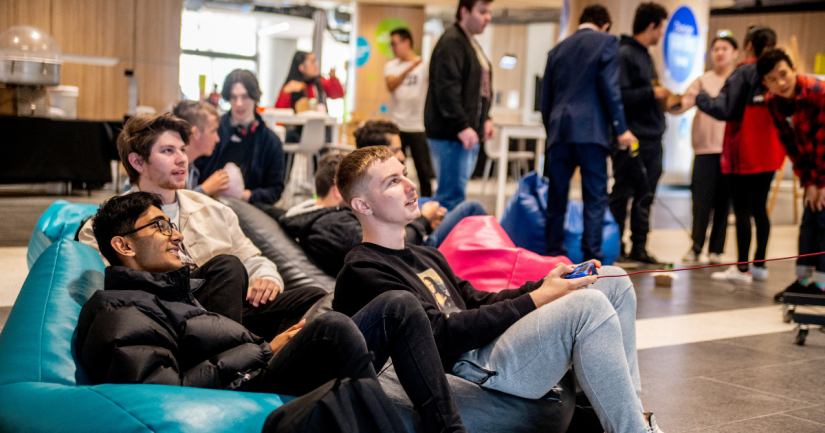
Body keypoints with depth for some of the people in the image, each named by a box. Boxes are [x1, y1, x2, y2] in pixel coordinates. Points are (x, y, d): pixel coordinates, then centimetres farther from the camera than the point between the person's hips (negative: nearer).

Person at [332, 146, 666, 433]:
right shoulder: (362, 273, -8)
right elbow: (441, 337, -16)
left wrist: (545, 285, 4)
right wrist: (535, 300, -15)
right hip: (469, 370, -10)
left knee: (613, 281, 8)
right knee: (588, 305, -25)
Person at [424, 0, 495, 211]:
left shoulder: (471, 44, 21)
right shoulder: (451, 42, -11)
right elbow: (447, 89, -20)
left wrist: (485, 119, 16)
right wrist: (462, 126, -24)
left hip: (469, 133, 10)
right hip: (451, 133, -10)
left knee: (453, 193, 12)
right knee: (453, 195, -10)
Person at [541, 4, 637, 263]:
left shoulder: (558, 49, 18)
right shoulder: (606, 42, 4)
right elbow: (610, 87, -7)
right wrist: (620, 128, -6)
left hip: (559, 132, 5)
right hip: (591, 132, -4)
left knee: (556, 200, 8)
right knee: (595, 198, -1)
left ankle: (554, 256, 10)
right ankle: (592, 258, -6)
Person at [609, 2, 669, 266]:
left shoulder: (646, 56, 18)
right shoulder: (624, 54, -9)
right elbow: (620, 96, -19)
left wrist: (663, 97, 9)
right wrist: (652, 93, -16)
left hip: (652, 139, 9)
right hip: (632, 139, -9)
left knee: (645, 195, 9)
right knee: (623, 193, -2)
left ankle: (639, 248, 14)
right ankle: (614, 248, 4)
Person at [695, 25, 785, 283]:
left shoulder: (743, 73, -12)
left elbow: (723, 110, -17)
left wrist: (700, 97, -1)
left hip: (743, 154, -6)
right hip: (769, 154, 6)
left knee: (742, 210, -2)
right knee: (760, 208, 13)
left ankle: (742, 269, -1)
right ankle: (760, 265, 17)